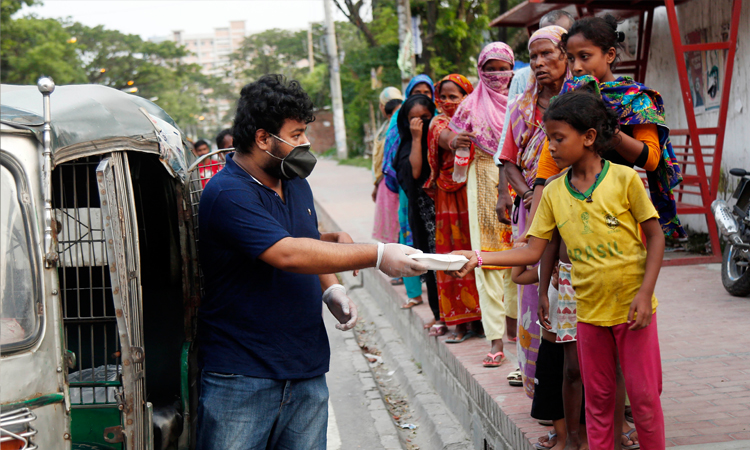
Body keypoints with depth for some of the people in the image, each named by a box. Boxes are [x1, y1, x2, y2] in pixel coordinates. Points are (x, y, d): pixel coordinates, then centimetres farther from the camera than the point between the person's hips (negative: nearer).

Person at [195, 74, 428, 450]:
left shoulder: (296, 184, 13)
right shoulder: (227, 194, -16)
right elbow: (288, 254, -26)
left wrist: (331, 291, 6)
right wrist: (377, 256, -24)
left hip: (307, 374, 7)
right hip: (240, 378, -7)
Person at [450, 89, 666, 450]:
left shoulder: (624, 178, -9)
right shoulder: (554, 192, 2)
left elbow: (655, 236, -5)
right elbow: (533, 251, 0)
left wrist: (644, 294, -13)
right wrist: (480, 258, -11)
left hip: (632, 307, -3)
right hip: (590, 310, 4)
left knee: (643, 396, 3)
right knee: (597, 399, 12)